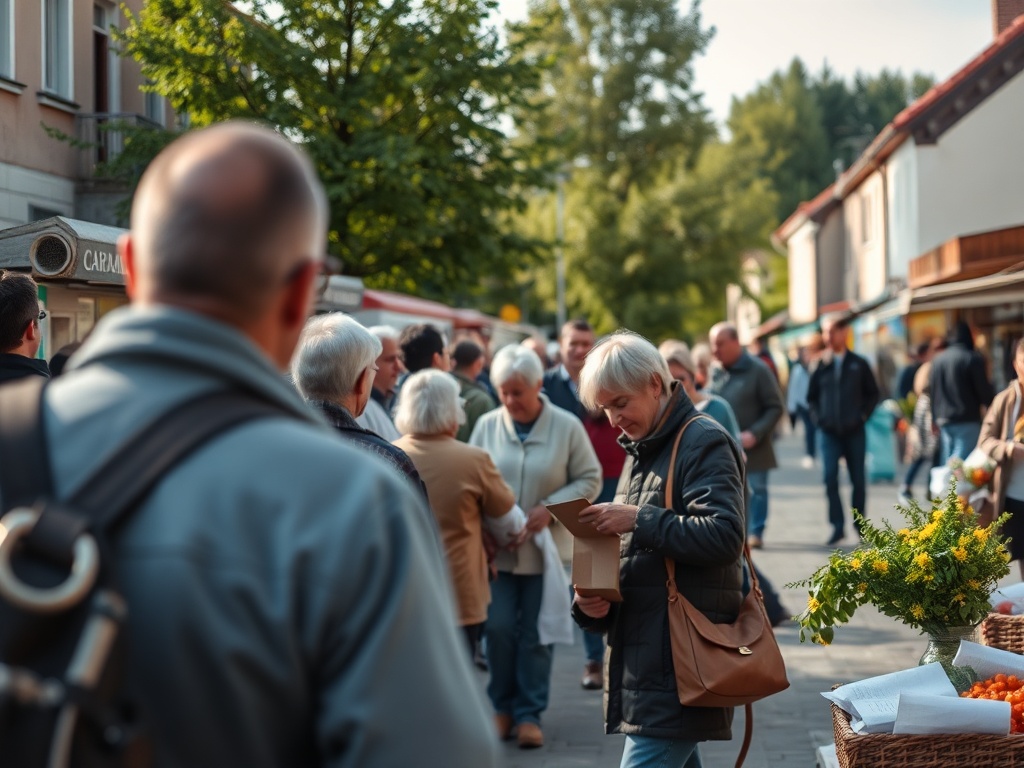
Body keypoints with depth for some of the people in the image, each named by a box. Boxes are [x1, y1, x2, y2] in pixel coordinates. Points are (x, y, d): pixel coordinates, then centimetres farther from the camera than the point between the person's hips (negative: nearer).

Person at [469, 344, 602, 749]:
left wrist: (551, 507, -15)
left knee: (535, 633, 5)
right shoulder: (487, 425, -2)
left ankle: (530, 713, 16)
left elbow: (590, 479, -2)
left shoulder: (567, 427, -7)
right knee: (498, 628, 1)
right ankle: (503, 706, 19)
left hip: (545, 546, -1)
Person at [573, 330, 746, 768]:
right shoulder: (641, 452, 20)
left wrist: (639, 519, -18)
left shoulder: (704, 444, -8)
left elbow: (724, 535, -22)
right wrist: (592, 603, 5)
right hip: (644, 659, 9)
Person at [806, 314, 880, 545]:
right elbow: (811, 396, 13)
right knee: (830, 478, -9)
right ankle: (838, 526, -3)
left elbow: (873, 394, 9)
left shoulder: (858, 364, 3)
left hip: (854, 432, 0)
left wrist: (862, 415, -3)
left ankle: (860, 524, 19)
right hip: (828, 432, 0)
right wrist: (818, 418, 0)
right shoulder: (820, 365, 4)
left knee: (858, 480, 6)